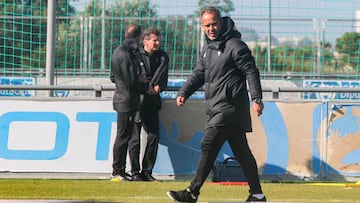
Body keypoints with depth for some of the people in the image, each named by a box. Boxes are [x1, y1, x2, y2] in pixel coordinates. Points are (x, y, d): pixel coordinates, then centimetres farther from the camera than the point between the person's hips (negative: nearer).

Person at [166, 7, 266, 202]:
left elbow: (251, 72, -12)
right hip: (217, 108, 9)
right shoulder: (207, 48, 17)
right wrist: (184, 92, 4)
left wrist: (257, 98, -20)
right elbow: (198, 74, 19)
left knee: (208, 146, -11)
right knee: (241, 151, 10)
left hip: (229, 107, -9)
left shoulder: (235, 46, -9)